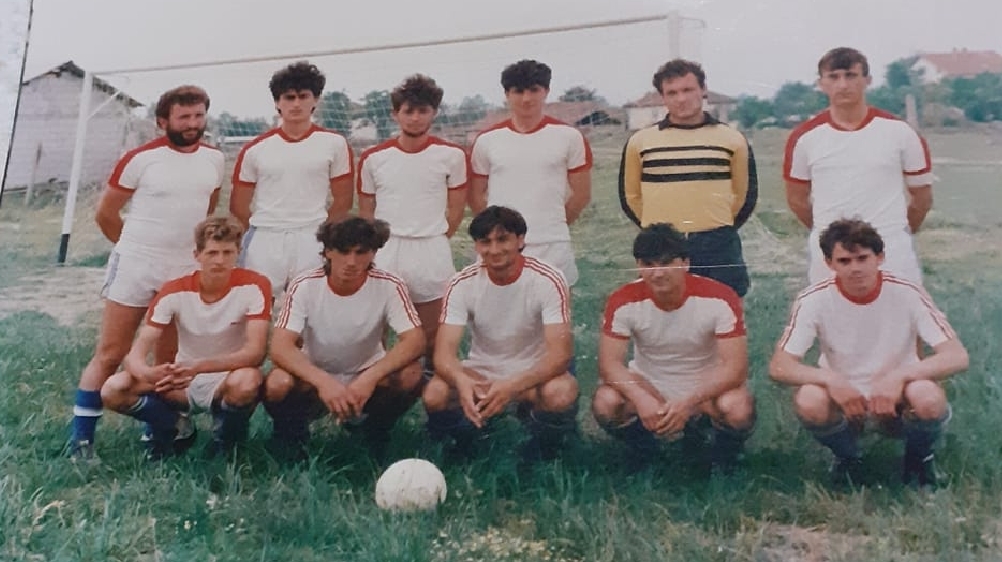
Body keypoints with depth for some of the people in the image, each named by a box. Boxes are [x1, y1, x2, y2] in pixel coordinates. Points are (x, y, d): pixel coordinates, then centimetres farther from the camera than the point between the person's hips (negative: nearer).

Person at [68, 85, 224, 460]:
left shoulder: (214, 159, 4)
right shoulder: (141, 159, -10)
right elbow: (104, 214, -1)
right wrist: (139, 246, 8)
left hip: (186, 272, 4)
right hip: (135, 267, -4)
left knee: (171, 358, 12)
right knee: (110, 354, 1)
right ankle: (81, 436, 10)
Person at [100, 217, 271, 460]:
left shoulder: (254, 286, -17)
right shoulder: (174, 291, -12)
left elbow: (254, 352, -25)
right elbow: (135, 355, -17)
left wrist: (199, 366, -40)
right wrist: (148, 373, -42)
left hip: (229, 379, -2)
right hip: (183, 382, 2)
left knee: (246, 382, -38)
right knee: (113, 390, -21)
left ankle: (227, 437, -4)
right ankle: (174, 428, 8)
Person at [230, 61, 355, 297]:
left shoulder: (334, 143, 2)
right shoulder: (255, 148, 5)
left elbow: (343, 200, 6)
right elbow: (238, 205, 10)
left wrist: (317, 228, 8)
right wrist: (264, 230, 8)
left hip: (313, 242, -1)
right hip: (264, 241, 1)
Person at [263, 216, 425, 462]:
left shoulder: (389, 286, -16)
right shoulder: (305, 285, -17)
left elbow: (414, 340, -24)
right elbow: (280, 347, -25)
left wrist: (370, 378, -39)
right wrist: (323, 381, -42)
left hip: (366, 379, 1)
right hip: (314, 377, -1)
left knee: (410, 375, -29)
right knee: (277, 383, -33)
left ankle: (375, 432, 2)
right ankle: (292, 434, 3)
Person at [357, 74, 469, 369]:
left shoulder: (451, 155, -3)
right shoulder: (373, 158, 2)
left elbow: (456, 210, 5)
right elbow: (365, 212, 10)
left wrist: (432, 241, 6)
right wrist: (387, 243, 7)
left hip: (432, 252, -1)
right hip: (384, 252, 1)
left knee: (433, 336, 8)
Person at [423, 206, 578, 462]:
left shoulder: (548, 280, -18)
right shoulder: (463, 283, -12)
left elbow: (560, 353, -25)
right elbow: (444, 352, -19)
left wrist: (513, 386, -43)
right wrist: (461, 381, -44)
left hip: (533, 374, -1)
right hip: (480, 373, 2)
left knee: (561, 393, -36)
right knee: (434, 395, -29)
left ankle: (543, 443, 0)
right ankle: (465, 439, 5)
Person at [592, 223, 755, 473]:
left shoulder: (719, 298, -22)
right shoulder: (624, 300, -18)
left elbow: (735, 366, -24)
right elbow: (609, 362, -20)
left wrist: (688, 402, -39)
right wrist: (641, 399, -40)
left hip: (705, 389, -1)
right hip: (649, 387, 1)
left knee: (738, 409, -33)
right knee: (605, 403, -28)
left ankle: (724, 453, 5)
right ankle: (642, 446, 7)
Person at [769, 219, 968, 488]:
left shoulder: (907, 294, -16)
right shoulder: (815, 299, -16)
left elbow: (957, 356, -19)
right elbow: (779, 366, -19)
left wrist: (899, 375, -36)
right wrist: (830, 379, -37)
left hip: (896, 400, 0)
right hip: (842, 399, 0)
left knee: (929, 398, -34)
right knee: (808, 401, -33)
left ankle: (918, 456, 3)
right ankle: (848, 456, 2)